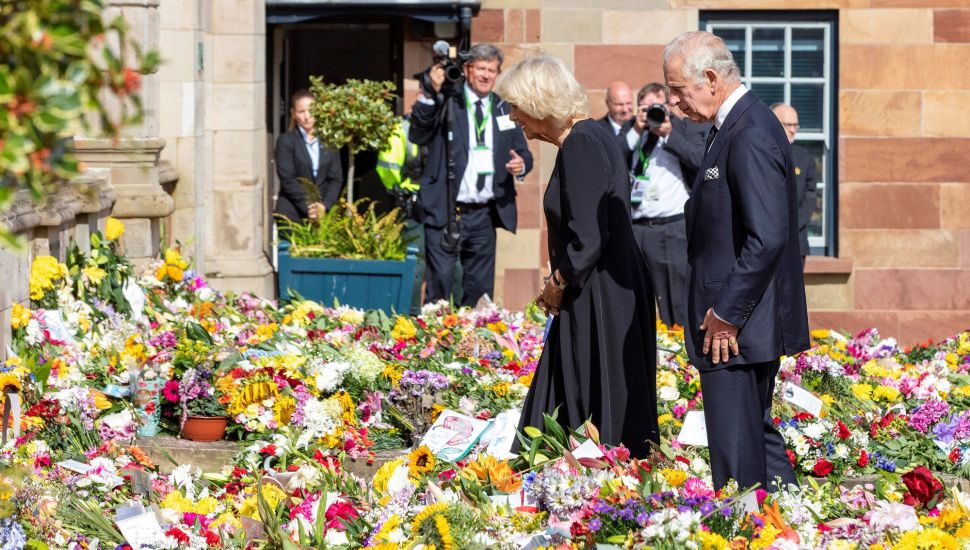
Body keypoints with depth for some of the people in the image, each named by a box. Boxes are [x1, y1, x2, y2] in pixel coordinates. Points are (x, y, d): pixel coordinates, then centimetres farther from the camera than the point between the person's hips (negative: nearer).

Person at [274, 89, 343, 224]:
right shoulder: (286, 141, 3)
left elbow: (336, 179, 9)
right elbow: (288, 179, -4)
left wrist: (324, 205, -7)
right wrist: (308, 206, -13)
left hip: (324, 212, 3)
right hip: (292, 214, -3)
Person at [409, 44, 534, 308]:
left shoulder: (504, 109, 13)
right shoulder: (445, 101, -2)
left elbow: (523, 152, 18)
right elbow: (417, 135, -15)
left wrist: (521, 164, -7)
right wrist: (431, 94, -26)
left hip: (484, 216, 5)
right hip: (445, 213, -5)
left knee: (480, 289, 8)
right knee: (441, 283, -7)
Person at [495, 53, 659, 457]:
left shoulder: (580, 145, -18)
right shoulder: (592, 136, 12)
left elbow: (588, 242, -23)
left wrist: (558, 284, -7)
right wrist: (560, 282, 12)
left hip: (600, 302, -10)